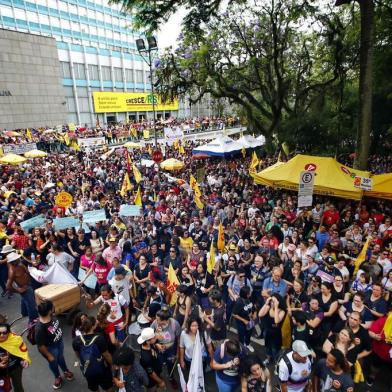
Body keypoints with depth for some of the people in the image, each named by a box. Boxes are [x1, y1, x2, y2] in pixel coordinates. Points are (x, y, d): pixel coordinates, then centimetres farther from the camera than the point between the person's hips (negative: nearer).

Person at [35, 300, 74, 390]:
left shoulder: (51, 317, -22)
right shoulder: (40, 328, -41)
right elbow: (41, 346, -27)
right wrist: (49, 356, -14)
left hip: (59, 342, 5)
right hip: (50, 348, -5)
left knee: (61, 358, 31)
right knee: (53, 362, 26)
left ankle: (66, 371, 60)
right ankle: (57, 377, 56)